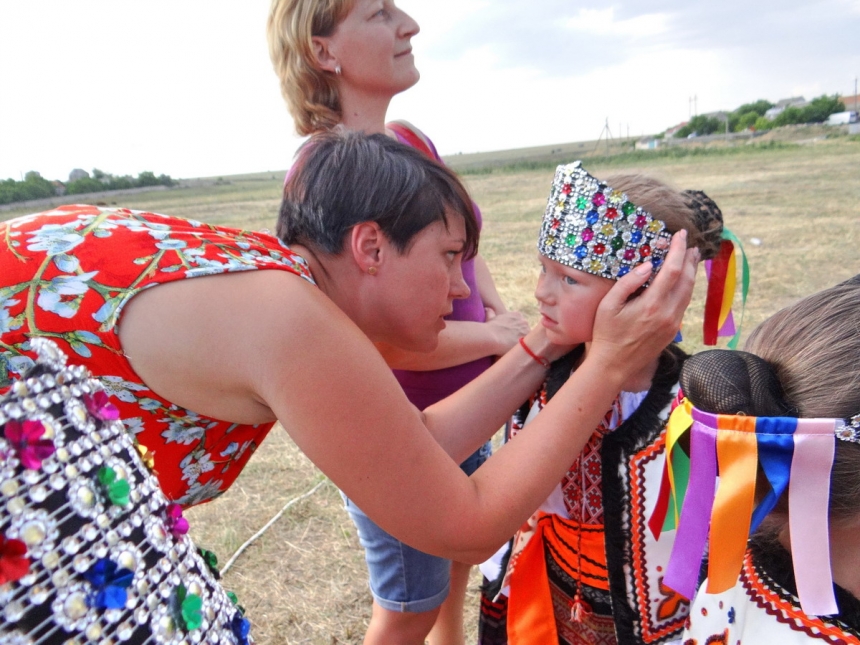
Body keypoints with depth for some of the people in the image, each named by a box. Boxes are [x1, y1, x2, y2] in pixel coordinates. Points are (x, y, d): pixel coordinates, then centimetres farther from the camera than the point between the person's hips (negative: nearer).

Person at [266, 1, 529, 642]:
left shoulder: (411, 139, 1)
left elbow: (464, 248, 12)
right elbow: (381, 338, -28)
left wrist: (502, 311, -5)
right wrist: (497, 336, -16)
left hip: (461, 412, 8)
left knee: (459, 564, 29)